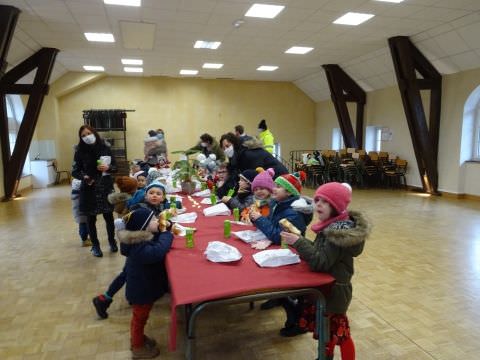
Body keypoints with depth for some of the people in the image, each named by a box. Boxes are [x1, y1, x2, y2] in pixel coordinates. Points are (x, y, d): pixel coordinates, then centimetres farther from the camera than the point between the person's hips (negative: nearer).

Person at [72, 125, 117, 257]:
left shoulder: (105, 148, -2)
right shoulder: (80, 152, -3)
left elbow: (115, 166, 4)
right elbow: (74, 171, 1)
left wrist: (107, 168, -17)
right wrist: (84, 176, -19)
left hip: (105, 186, 0)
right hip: (89, 188, 0)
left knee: (108, 216, 7)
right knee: (91, 218, 8)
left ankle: (112, 241, 29)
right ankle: (95, 245, 24)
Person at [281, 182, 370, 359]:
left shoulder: (339, 231, -26)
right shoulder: (334, 225, 2)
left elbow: (320, 262, -30)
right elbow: (319, 251, 9)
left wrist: (298, 242, -28)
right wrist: (298, 239, 0)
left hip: (332, 290, -9)